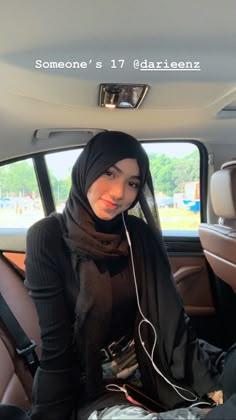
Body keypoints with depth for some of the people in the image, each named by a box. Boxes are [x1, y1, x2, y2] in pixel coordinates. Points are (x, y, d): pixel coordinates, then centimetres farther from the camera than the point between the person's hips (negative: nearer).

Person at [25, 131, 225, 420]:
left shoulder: (140, 234, -5)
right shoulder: (47, 237, -17)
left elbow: (170, 312, -5)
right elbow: (56, 342, -15)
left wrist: (207, 378, -10)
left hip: (147, 370, 4)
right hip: (88, 385, -3)